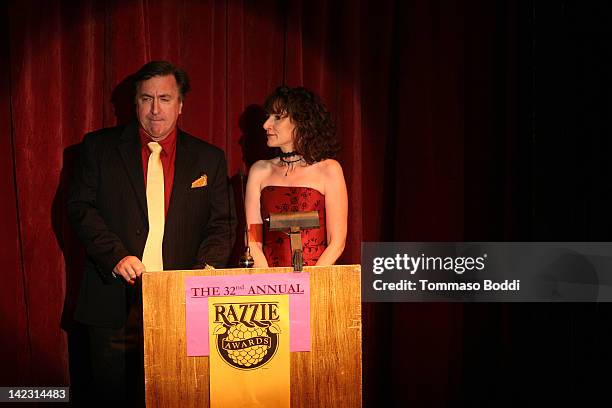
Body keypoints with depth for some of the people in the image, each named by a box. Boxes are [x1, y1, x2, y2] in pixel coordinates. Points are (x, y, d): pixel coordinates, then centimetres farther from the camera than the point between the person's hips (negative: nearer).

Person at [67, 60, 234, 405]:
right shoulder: (100, 147, 6)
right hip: (116, 302, 0)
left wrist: (205, 270, -11)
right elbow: (81, 207, 0)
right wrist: (116, 256, -14)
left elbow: (222, 224, 7)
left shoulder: (210, 159, 9)